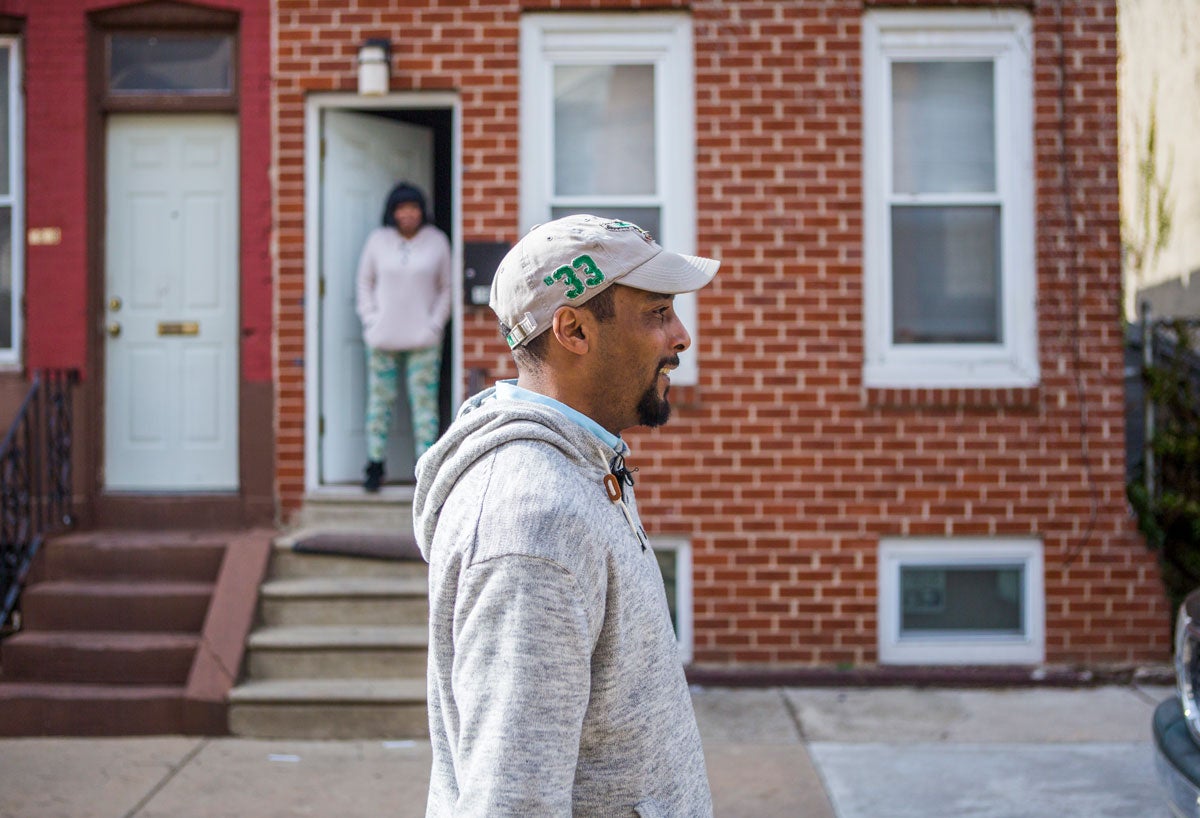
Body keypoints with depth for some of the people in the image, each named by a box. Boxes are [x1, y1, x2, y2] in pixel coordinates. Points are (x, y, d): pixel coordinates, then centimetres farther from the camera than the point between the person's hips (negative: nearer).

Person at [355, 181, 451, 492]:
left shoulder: (437, 241, 2)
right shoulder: (378, 240, 4)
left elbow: (445, 288, 6)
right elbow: (364, 283, 10)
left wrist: (435, 324, -4)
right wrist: (370, 321, -1)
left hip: (423, 339, -1)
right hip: (383, 338, 1)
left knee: (424, 402, -3)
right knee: (380, 400, 3)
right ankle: (375, 464, 12)